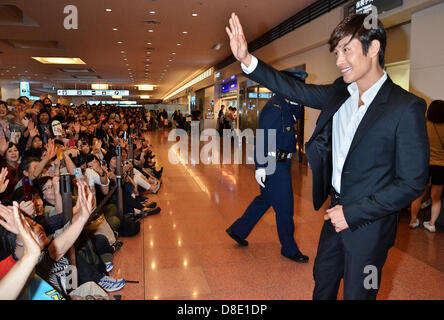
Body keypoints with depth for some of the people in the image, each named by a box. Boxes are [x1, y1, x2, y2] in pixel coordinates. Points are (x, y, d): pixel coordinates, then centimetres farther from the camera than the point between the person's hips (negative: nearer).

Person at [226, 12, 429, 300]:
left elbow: (412, 182, -19)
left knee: (357, 292, 14)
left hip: (369, 224, -6)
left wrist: (353, 213, -19)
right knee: (323, 278, 26)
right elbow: (294, 90, 2)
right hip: (337, 212, 6)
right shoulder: (340, 93, -1)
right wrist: (247, 59, -9)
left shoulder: (406, 108, -21)